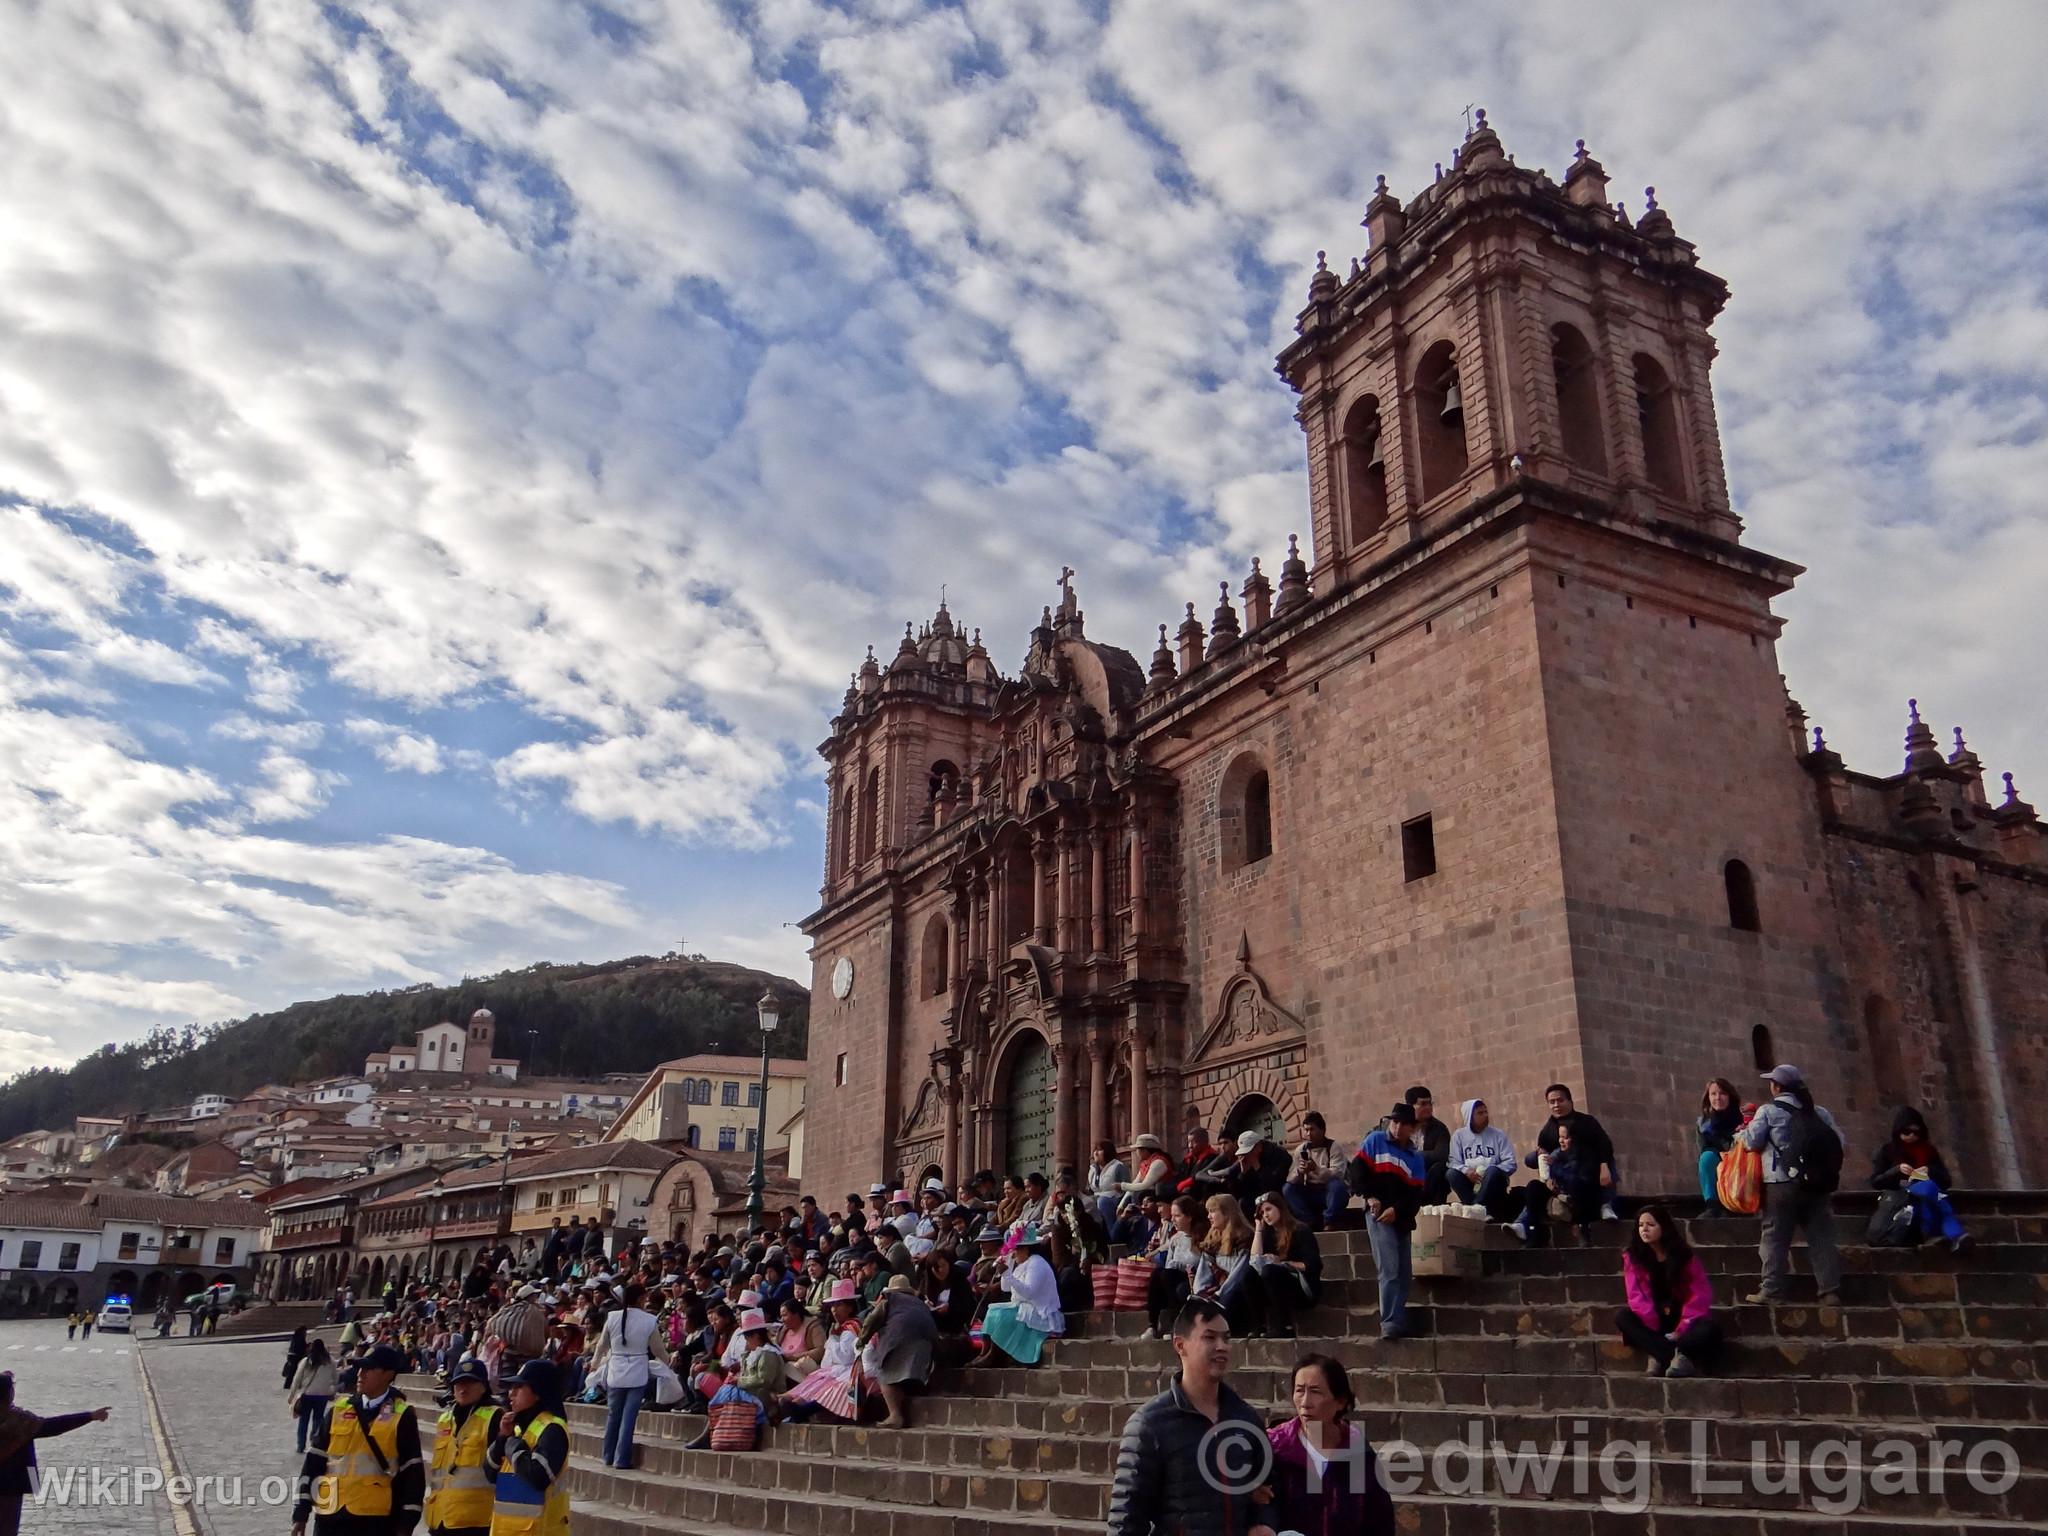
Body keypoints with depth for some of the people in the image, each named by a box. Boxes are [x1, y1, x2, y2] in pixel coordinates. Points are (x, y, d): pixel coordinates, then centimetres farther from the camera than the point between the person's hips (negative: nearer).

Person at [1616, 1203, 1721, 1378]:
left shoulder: (1685, 1255, -3)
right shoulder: (1633, 1257, -2)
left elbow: (1700, 1295, -10)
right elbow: (1637, 1296, -11)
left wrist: (1682, 1329, -19)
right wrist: (1654, 1328, -24)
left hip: (1682, 1321, -1)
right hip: (1652, 1323, 1)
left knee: (1710, 1328, -31)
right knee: (1622, 1317, -29)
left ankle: (1661, 1357, -37)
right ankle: (1678, 1356, -40)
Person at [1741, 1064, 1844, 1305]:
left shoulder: (1769, 1111, -2)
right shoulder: (1819, 1112, 11)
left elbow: (1752, 1142, -5)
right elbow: (1839, 1142, 7)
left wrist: (1742, 1134, 15)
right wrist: (1826, 1166, 20)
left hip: (1782, 1184, -4)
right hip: (1817, 1184, 4)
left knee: (1775, 1238, 0)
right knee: (1821, 1238, 7)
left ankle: (1771, 1290, -3)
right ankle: (1830, 1291, 5)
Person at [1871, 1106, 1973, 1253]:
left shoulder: (1928, 1150, 16)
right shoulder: (1887, 1151, 9)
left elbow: (1946, 1181, 14)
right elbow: (1875, 1182, 2)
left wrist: (1931, 1172, -7)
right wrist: (1897, 1170, -12)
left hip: (1925, 1200, 2)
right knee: (1929, 1187, -36)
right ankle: (1953, 1233, -41)